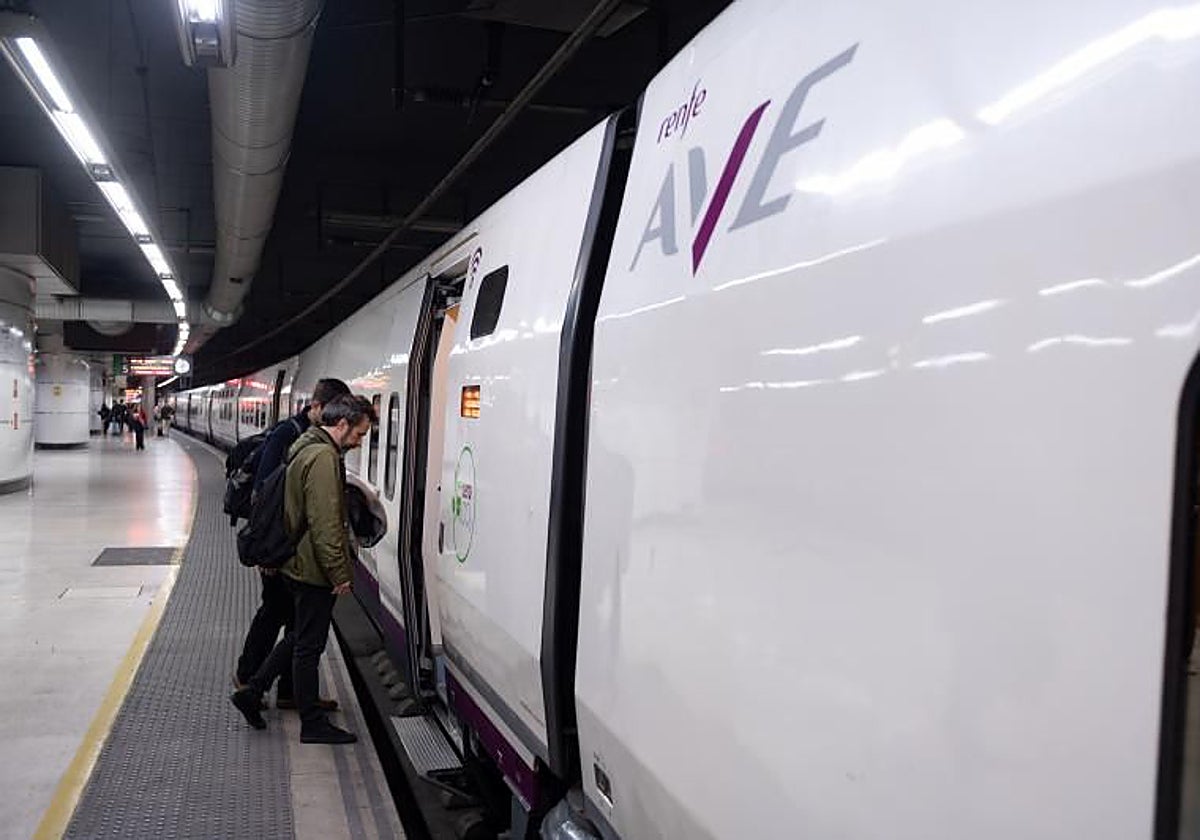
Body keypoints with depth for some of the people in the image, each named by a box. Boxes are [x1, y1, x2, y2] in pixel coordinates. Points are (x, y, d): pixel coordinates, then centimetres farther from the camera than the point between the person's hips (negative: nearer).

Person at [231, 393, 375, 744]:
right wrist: (340, 574, -20)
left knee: (300, 636, 22)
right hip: (315, 570, -10)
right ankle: (312, 724, 15)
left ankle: (252, 693, 29)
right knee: (309, 645, 2)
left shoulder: (306, 447, 12)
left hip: (299, 565, 10)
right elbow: (325, 524, -25)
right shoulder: (324, 457, -22)